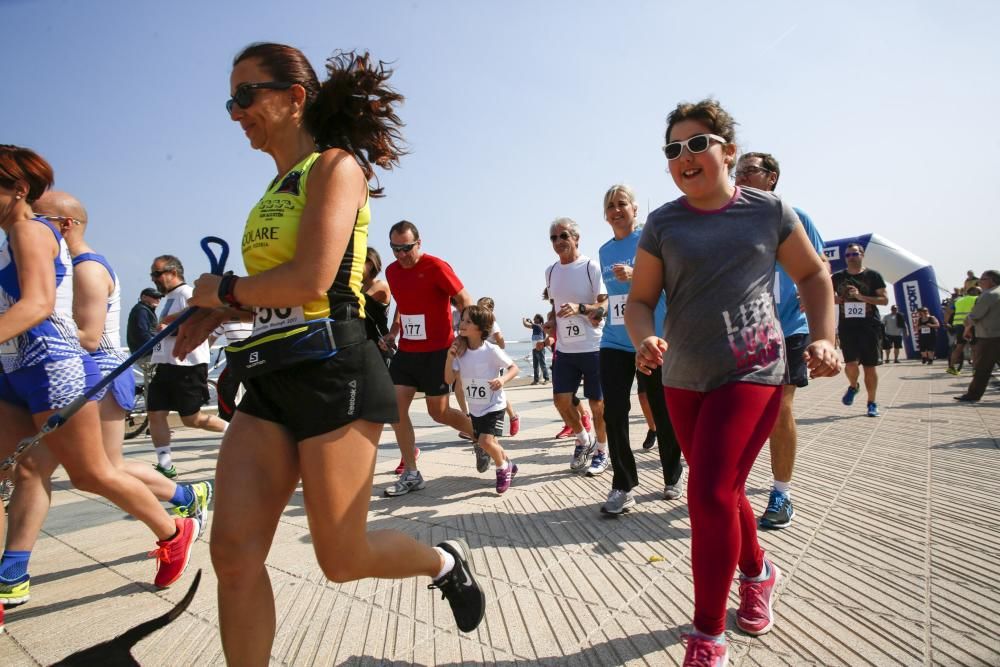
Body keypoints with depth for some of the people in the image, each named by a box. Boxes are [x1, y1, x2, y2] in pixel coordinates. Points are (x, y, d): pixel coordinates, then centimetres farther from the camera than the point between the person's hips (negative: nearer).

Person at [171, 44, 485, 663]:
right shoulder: (280, 185, 20)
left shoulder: (334, 165, -5)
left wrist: (223, 290, -2)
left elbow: (310, 281, -18)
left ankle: (445, 561, 31)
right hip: (271, 380, 8)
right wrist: (219, 311, 12)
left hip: (331, 374, -8)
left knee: (342, 559, 2)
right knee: (233, 552, -1)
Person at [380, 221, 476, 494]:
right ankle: (411, 473, 8)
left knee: (438, 412, 2)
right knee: (395, 407, -2)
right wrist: (392, 332, 9)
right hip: (405, 350, 6)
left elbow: (465, 300, -12)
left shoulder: (436, 267, -14)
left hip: (436, 351, -6)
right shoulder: (392, 271, 7)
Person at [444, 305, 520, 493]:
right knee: (486, 442, 16)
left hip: (494, 406, -6)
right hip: (474, 408, 6)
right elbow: (449, 380, -6)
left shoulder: (491, 350, -19)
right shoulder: (460, 351, -5)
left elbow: (514, 367, -10)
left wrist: (503, 379, -29)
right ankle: (508, 466, 44)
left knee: (486, 441, -19)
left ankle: (503, 468, 11)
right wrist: (449, 358, -19)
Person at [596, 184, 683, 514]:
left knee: (662, 412, 6)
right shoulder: (604, 251, 15)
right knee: (613, 413, -5)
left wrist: (635, 275, -27)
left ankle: (673, 477, 27)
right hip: (615, 343, 4)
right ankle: (623, 487, 6)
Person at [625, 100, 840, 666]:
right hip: (684, 380, 4)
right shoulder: (662, 225, 1)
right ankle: (758, 572, 48)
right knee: (722, 491, 17)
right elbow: (640, 300, 2)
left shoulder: (770, 211, 0)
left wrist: (824, 338, -2)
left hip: (752, 371, -3)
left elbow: (813, 274, 11)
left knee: (710, 494, -14)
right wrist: (645, 340, -19)